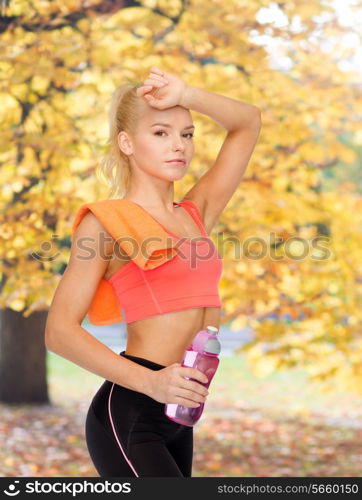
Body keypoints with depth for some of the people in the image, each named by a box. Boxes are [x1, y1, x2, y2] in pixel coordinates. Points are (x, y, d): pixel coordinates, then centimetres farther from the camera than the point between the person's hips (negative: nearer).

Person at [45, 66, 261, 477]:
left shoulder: (196, 213, 16)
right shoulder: (105, 222, -3)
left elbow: (248, 123, 18)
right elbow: (60, 331, -11)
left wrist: (186, 95, 0)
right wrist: (151, 381, -22)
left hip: (176, 419, 7)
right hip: (128, 414, -7)